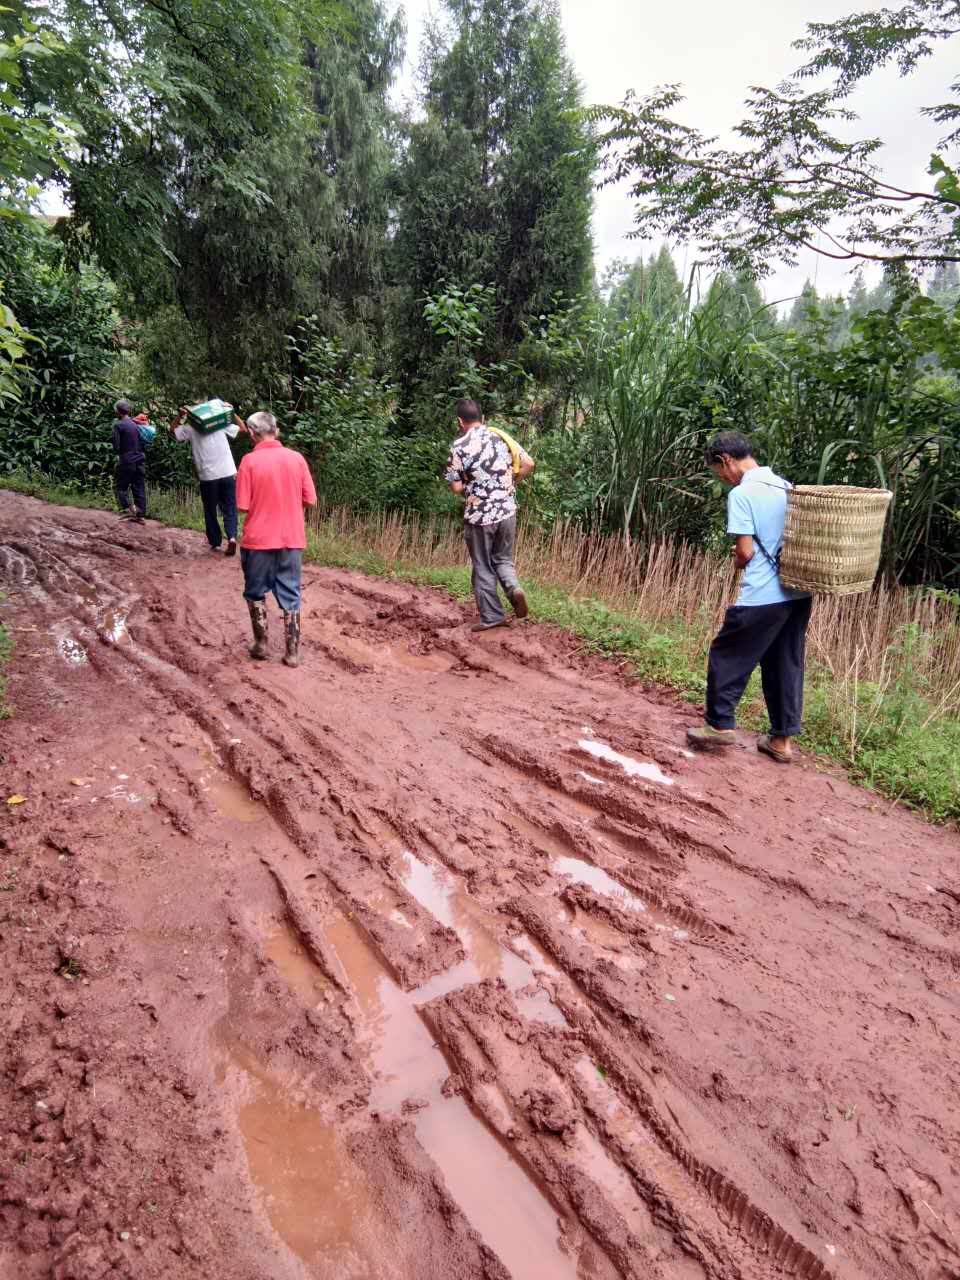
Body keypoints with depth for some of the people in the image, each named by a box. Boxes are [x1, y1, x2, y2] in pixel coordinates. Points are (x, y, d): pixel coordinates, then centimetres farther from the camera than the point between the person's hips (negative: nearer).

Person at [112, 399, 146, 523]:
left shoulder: (118, 425, -7)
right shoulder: (136, 424, 10)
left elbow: (116, 446, -9)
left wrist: (119, 452, 9)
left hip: (127, 461, -5)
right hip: (140, 460, 5)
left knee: (121, 487, 6)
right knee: (139, 489, 5)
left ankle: (127, 509, -9)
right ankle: (141, 515, 5)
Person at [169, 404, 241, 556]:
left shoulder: (190, 428, 6)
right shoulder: (221, 425, 7)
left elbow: (173, 430, 22)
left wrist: (179, 416, 10)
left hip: (208, 476, -1)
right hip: (228, 474, 1)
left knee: (210, 511, 15)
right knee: (229, 509, 7)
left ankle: (215, 542, 20)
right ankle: (232, 536, -14)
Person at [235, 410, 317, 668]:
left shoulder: (249, 461, -9)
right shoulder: (296, 458, -2)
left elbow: (243, 505, -9)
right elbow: (309, 500, 2)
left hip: (259, 539, -2)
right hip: (292, 539, 2)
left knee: (256, 592, 17)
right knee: (290, 595, 9)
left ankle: (261, 644, 21)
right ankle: (292, 652, 10)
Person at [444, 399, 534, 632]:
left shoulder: (459, 446, -10)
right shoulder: (501, 438, 4)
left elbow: (456, 487, -9)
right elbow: (528, 464, 4)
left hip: (479, 515, -4)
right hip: (507, 511, 4)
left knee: (483, 567, 9)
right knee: (503, 559, 21)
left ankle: (491, 616, 15)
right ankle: (514, 588, -6)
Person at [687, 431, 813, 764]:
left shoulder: (741, 494, -11)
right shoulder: (787, 487, 11)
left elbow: (745, 552, -14)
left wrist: (738, 560, 8)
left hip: (762, 597, -7)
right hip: (799, 593, 7)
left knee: (727, 657, 9)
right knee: (786, 665, 13)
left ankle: (720, 725, 15)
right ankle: (782, 739, 19)